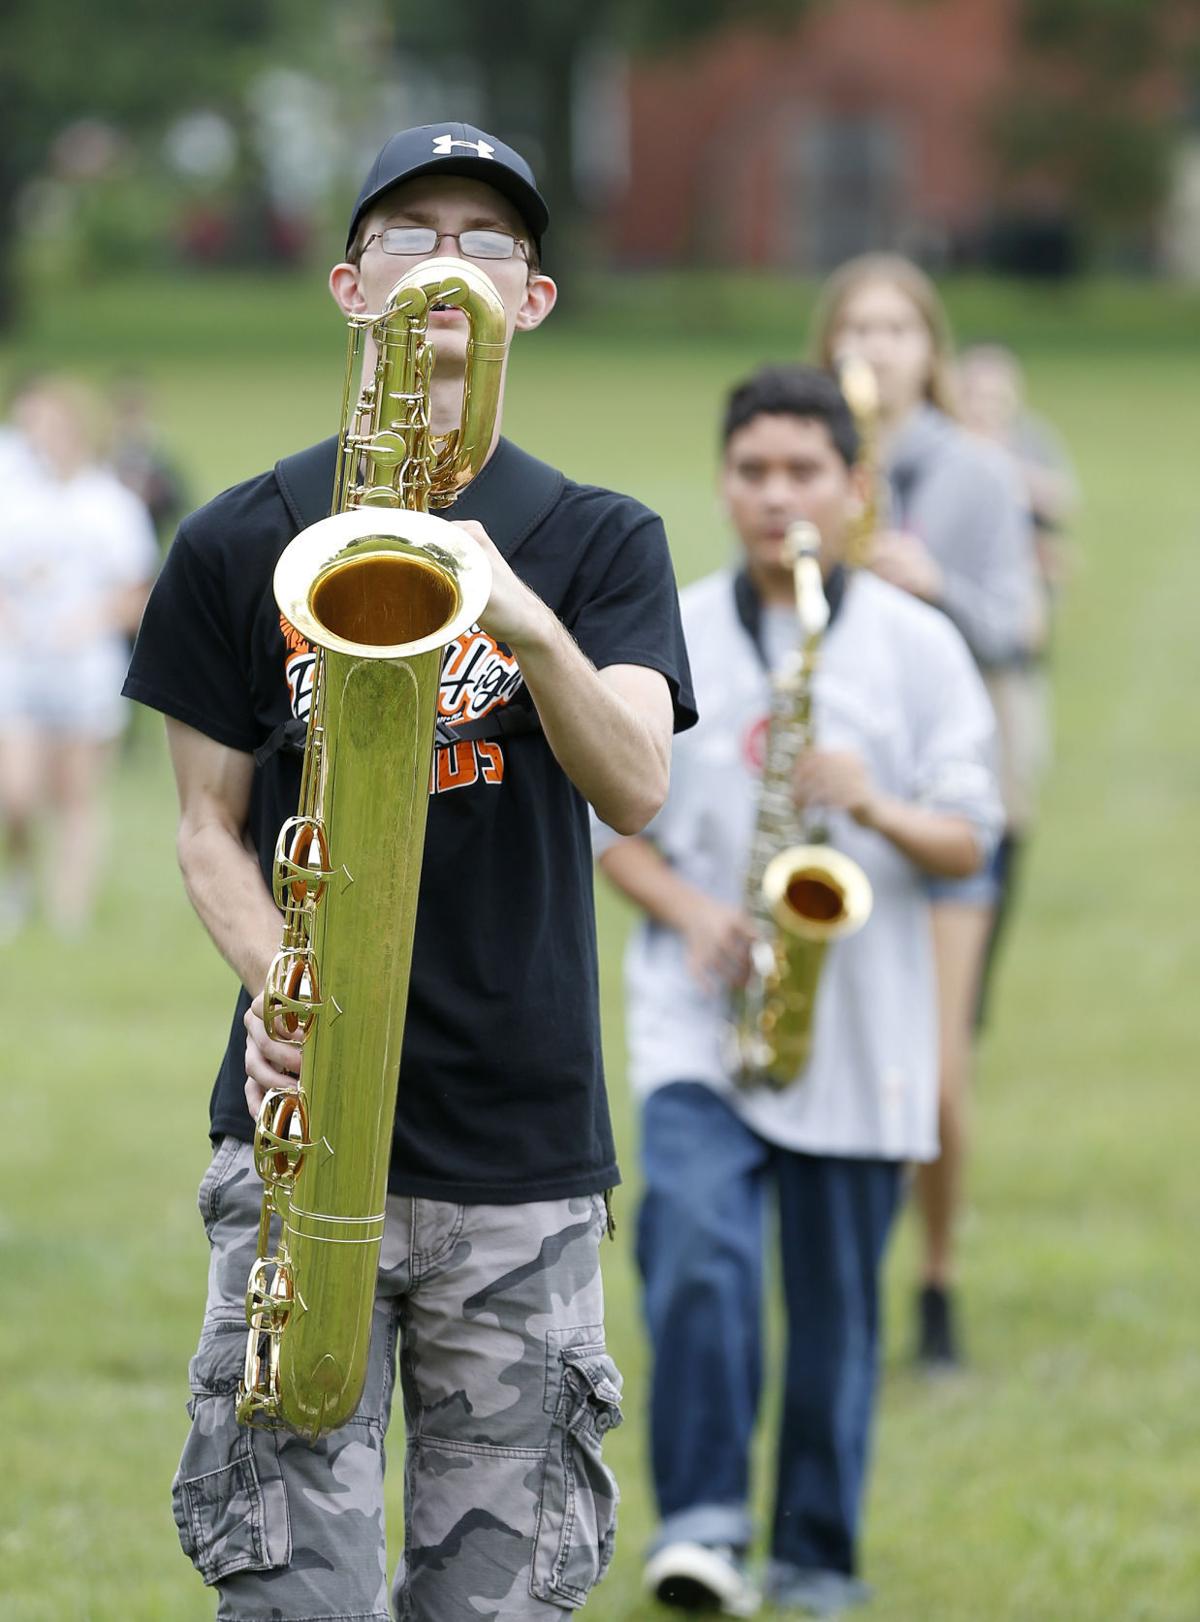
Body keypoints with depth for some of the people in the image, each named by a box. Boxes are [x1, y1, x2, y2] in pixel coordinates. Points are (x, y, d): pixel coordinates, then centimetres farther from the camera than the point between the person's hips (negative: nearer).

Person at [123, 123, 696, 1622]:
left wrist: (528, 625, -29)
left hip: (525, 1145, 1)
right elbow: (211, 825, 8)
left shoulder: (598, 542, 5)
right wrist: (275, 984, -12)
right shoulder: (246, 543, 5)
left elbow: (633, 788, -10)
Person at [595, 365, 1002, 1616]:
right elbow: (610, 822, 9)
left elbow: (969, 841, 3)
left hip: (857, 1028, 1)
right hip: (701, 1016, 0)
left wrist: (878, 808, -17)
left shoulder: (917, 647, 4)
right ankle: (701, 1520, -18)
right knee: (696, 1245, -22)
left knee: (836, 1300, 6)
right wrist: (689, 911, -10)